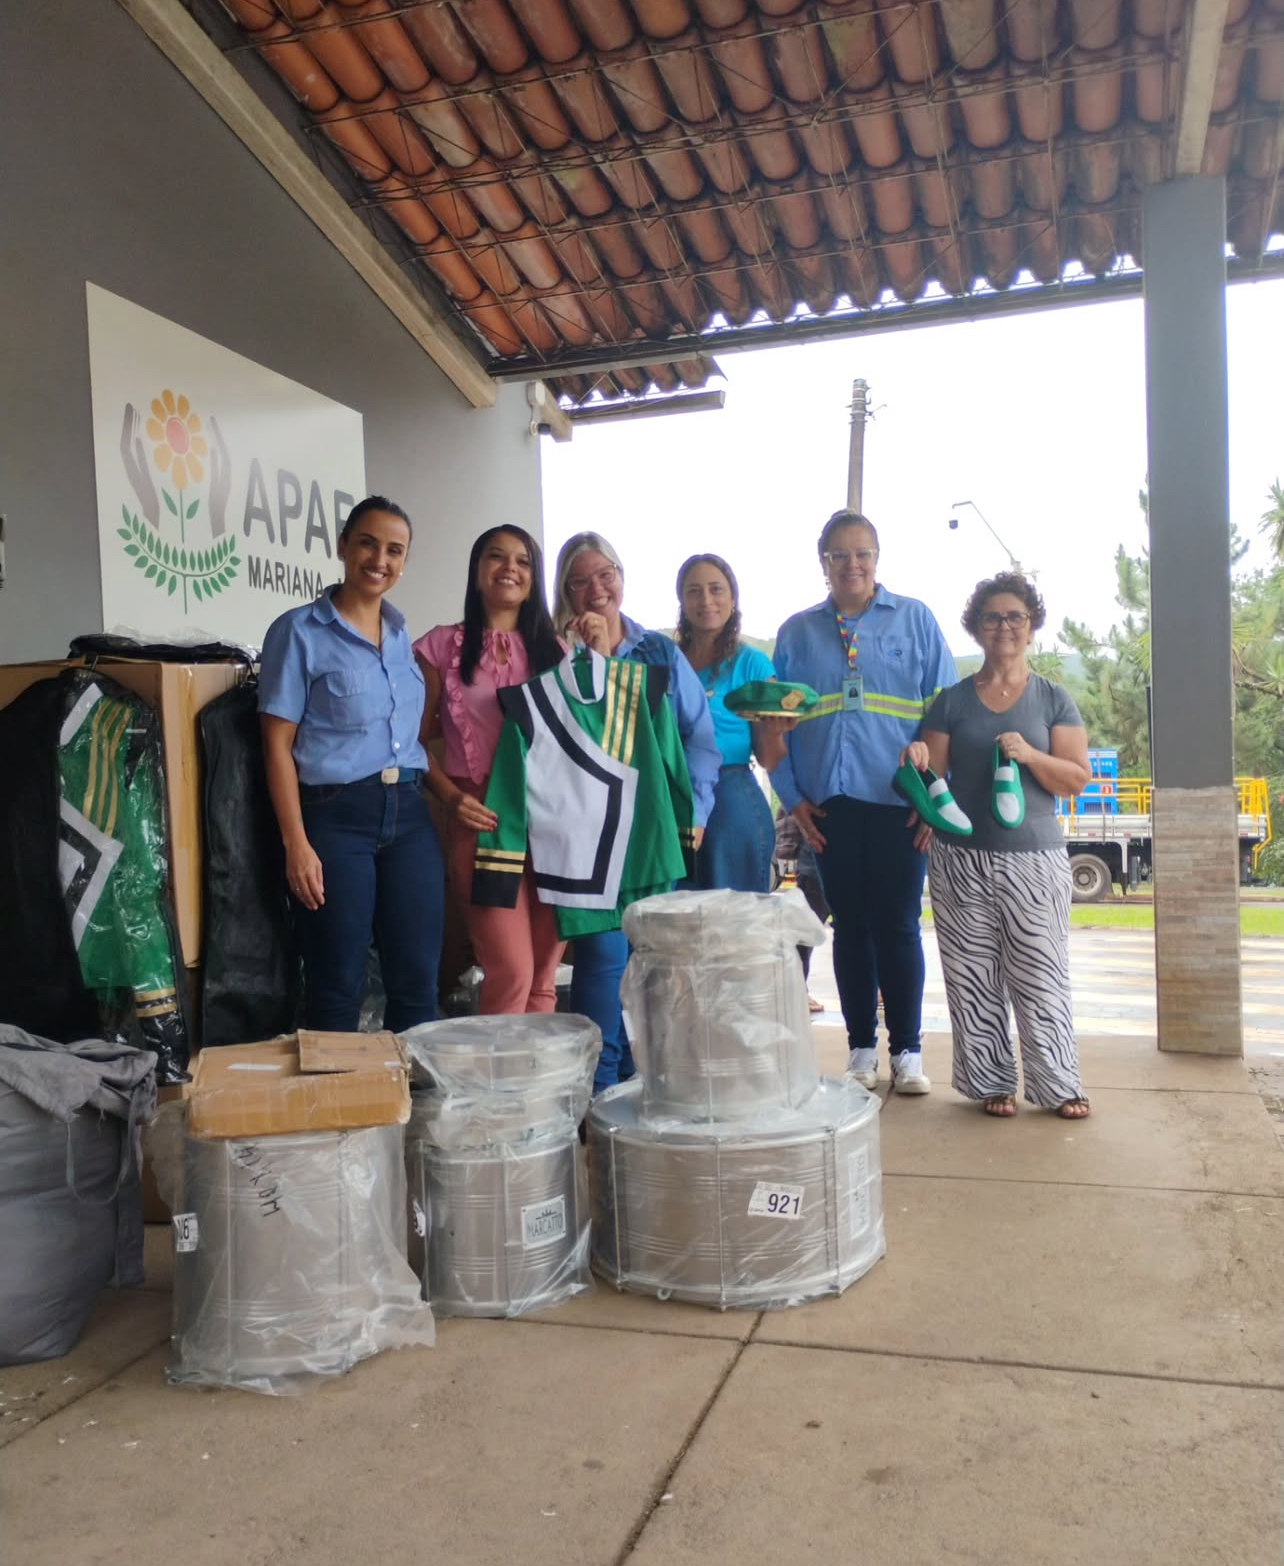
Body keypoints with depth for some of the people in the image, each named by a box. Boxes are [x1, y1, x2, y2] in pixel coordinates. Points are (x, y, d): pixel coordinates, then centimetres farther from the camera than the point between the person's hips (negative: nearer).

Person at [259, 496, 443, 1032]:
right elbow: (278, 744, -7)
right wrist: (296, 844, -14)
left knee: (418, 980, 8)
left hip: (408, 812, 5)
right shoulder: (299, 631, -3)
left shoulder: (402, 633, 14)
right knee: (338, 987, 2)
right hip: (336, 817, -5)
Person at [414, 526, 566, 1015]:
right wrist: (452, 797, -13)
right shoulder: (442, 645, 4)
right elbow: (418, 740, 3)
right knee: (512, 971, -9)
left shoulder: (553, 649, 14)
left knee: (545, 975, 7)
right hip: (482, 818, -3)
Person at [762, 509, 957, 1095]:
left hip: (899, 802, -2)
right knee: (850, 926, 9)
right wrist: (793, 797, 2)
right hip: (830, 805, 2)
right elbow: (777, 725, 10)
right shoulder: (796, 633, 10)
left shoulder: (915, 620, 4)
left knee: (898, 925, 3)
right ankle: (861, 1047, 20)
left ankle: (907, 1050, 15)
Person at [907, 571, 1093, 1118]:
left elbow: (1078, 778, 1)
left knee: (1040, 975, -1)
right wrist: (918, 761, -18)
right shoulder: (951, 700, 7)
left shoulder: (1053, 699, 6)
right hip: (961, 859, 1)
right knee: (974, 977, 2)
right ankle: (992, 1082, 12)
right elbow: (931, 774, 5)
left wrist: (1030, 754, -15)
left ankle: (1058, 1084, 9)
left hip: (1034, 858, -1)